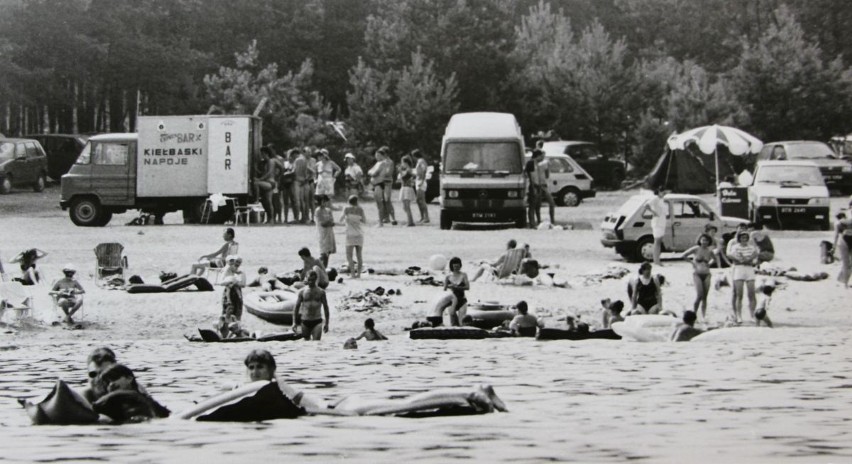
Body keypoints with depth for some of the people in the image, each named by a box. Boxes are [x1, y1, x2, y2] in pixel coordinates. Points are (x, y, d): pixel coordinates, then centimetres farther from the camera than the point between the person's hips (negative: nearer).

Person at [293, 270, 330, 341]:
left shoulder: (321, 292, 3)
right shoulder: (302, 292, 3)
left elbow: (325, 307, 8)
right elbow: (296, 307, 5)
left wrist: (326, 323, 6)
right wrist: (294, 322, -1)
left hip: (317, 322, -1)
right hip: (305, 321, 1)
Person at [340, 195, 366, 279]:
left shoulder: (346, 209, -3)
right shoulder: (360, 210, -1)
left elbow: (341, 220, 6)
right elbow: (365, 222, 5)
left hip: (350, 234, -3)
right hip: (360, 234, 3)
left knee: (349, 255, -5)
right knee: (359, 254, 12)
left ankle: (352, 272, -19)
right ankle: (358, 272, 6)